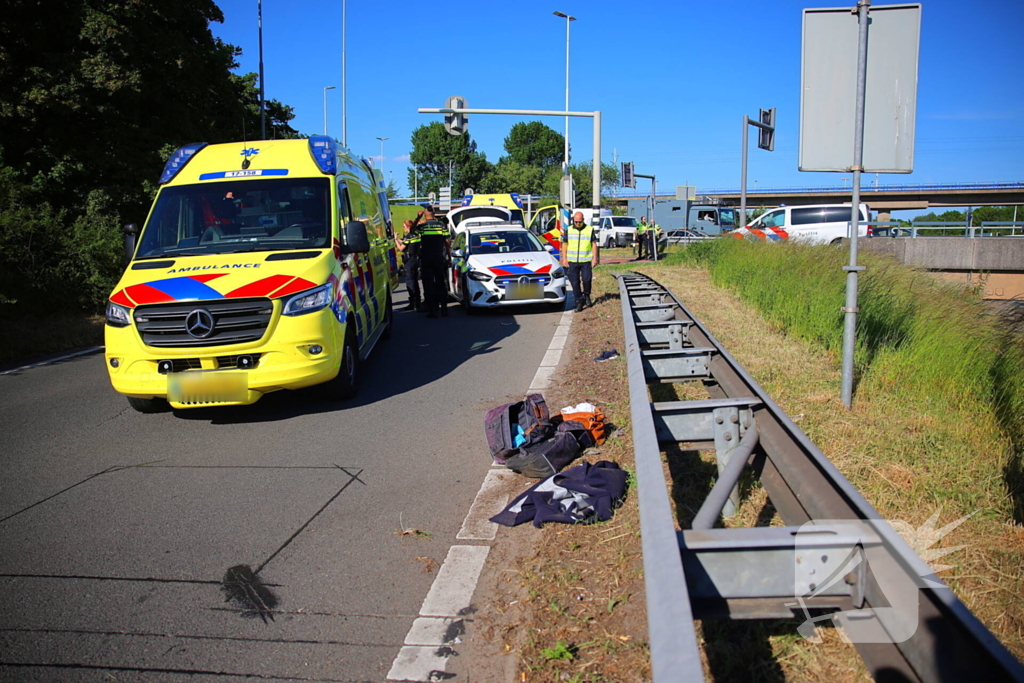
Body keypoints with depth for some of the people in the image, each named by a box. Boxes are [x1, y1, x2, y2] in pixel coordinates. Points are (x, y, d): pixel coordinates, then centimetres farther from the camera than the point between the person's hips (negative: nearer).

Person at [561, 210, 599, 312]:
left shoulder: (590, 230, 4)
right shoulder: (568, 230, 8)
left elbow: (594, 244, 6)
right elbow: (564, 245, 10)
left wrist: (595, 258, -1)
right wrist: (564, 259, 3)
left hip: (586, 261, -1)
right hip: (572, 261, 2)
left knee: (586, 279, -6)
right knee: (574, 282, 0)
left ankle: (587, 295, 23)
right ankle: (579, 301, 9)